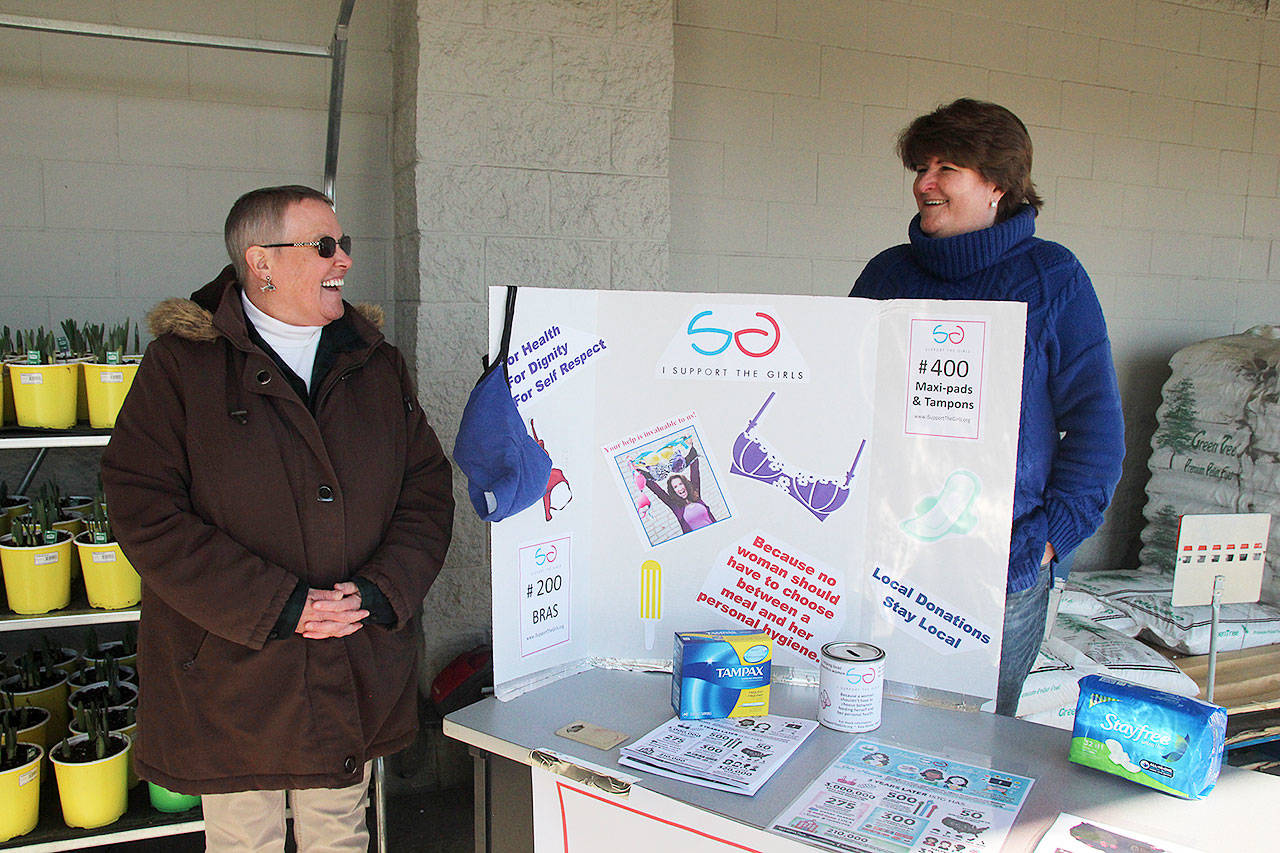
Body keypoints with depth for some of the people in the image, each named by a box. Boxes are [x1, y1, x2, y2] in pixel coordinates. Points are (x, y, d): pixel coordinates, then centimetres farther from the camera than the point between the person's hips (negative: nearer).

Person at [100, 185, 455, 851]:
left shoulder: (376, 364, 6)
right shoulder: (181, 363, -6)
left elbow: (428, 490, 4)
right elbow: (144, 511, -13)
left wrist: (380, 591, -12)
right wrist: (276, 607, -18)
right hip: (230, 681, -3)